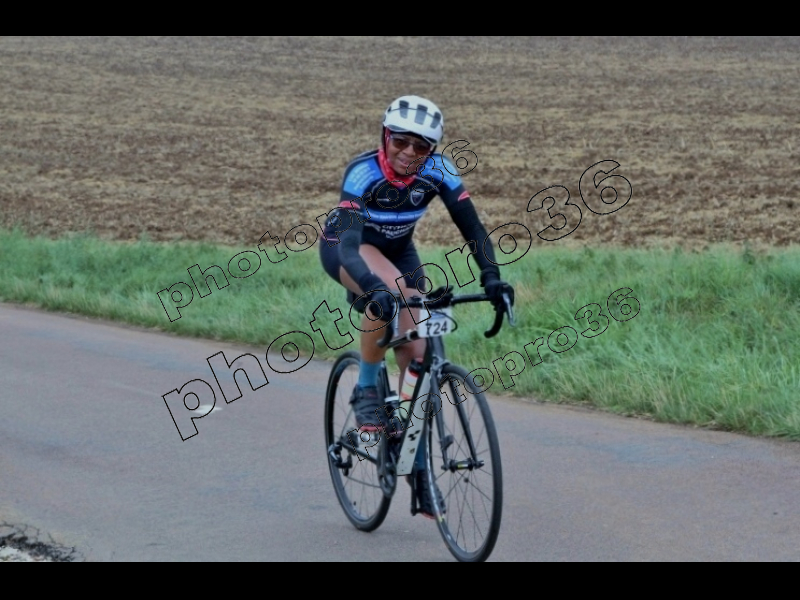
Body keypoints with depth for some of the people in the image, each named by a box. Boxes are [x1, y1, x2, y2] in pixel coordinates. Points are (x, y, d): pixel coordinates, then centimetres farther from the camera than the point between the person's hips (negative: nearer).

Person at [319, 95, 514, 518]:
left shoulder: (437, 172, -24)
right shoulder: (363, 173, -35)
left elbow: (472, 227, -24)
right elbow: (349, 244, -45)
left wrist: (491, 277, -42)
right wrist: (377, 289, -62)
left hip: (397, 250, 4)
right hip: (344, 248, -4)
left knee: (415, 354, -6)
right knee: (390, 289, -39)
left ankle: (418, 469, 7)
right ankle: (366, 391, -20)